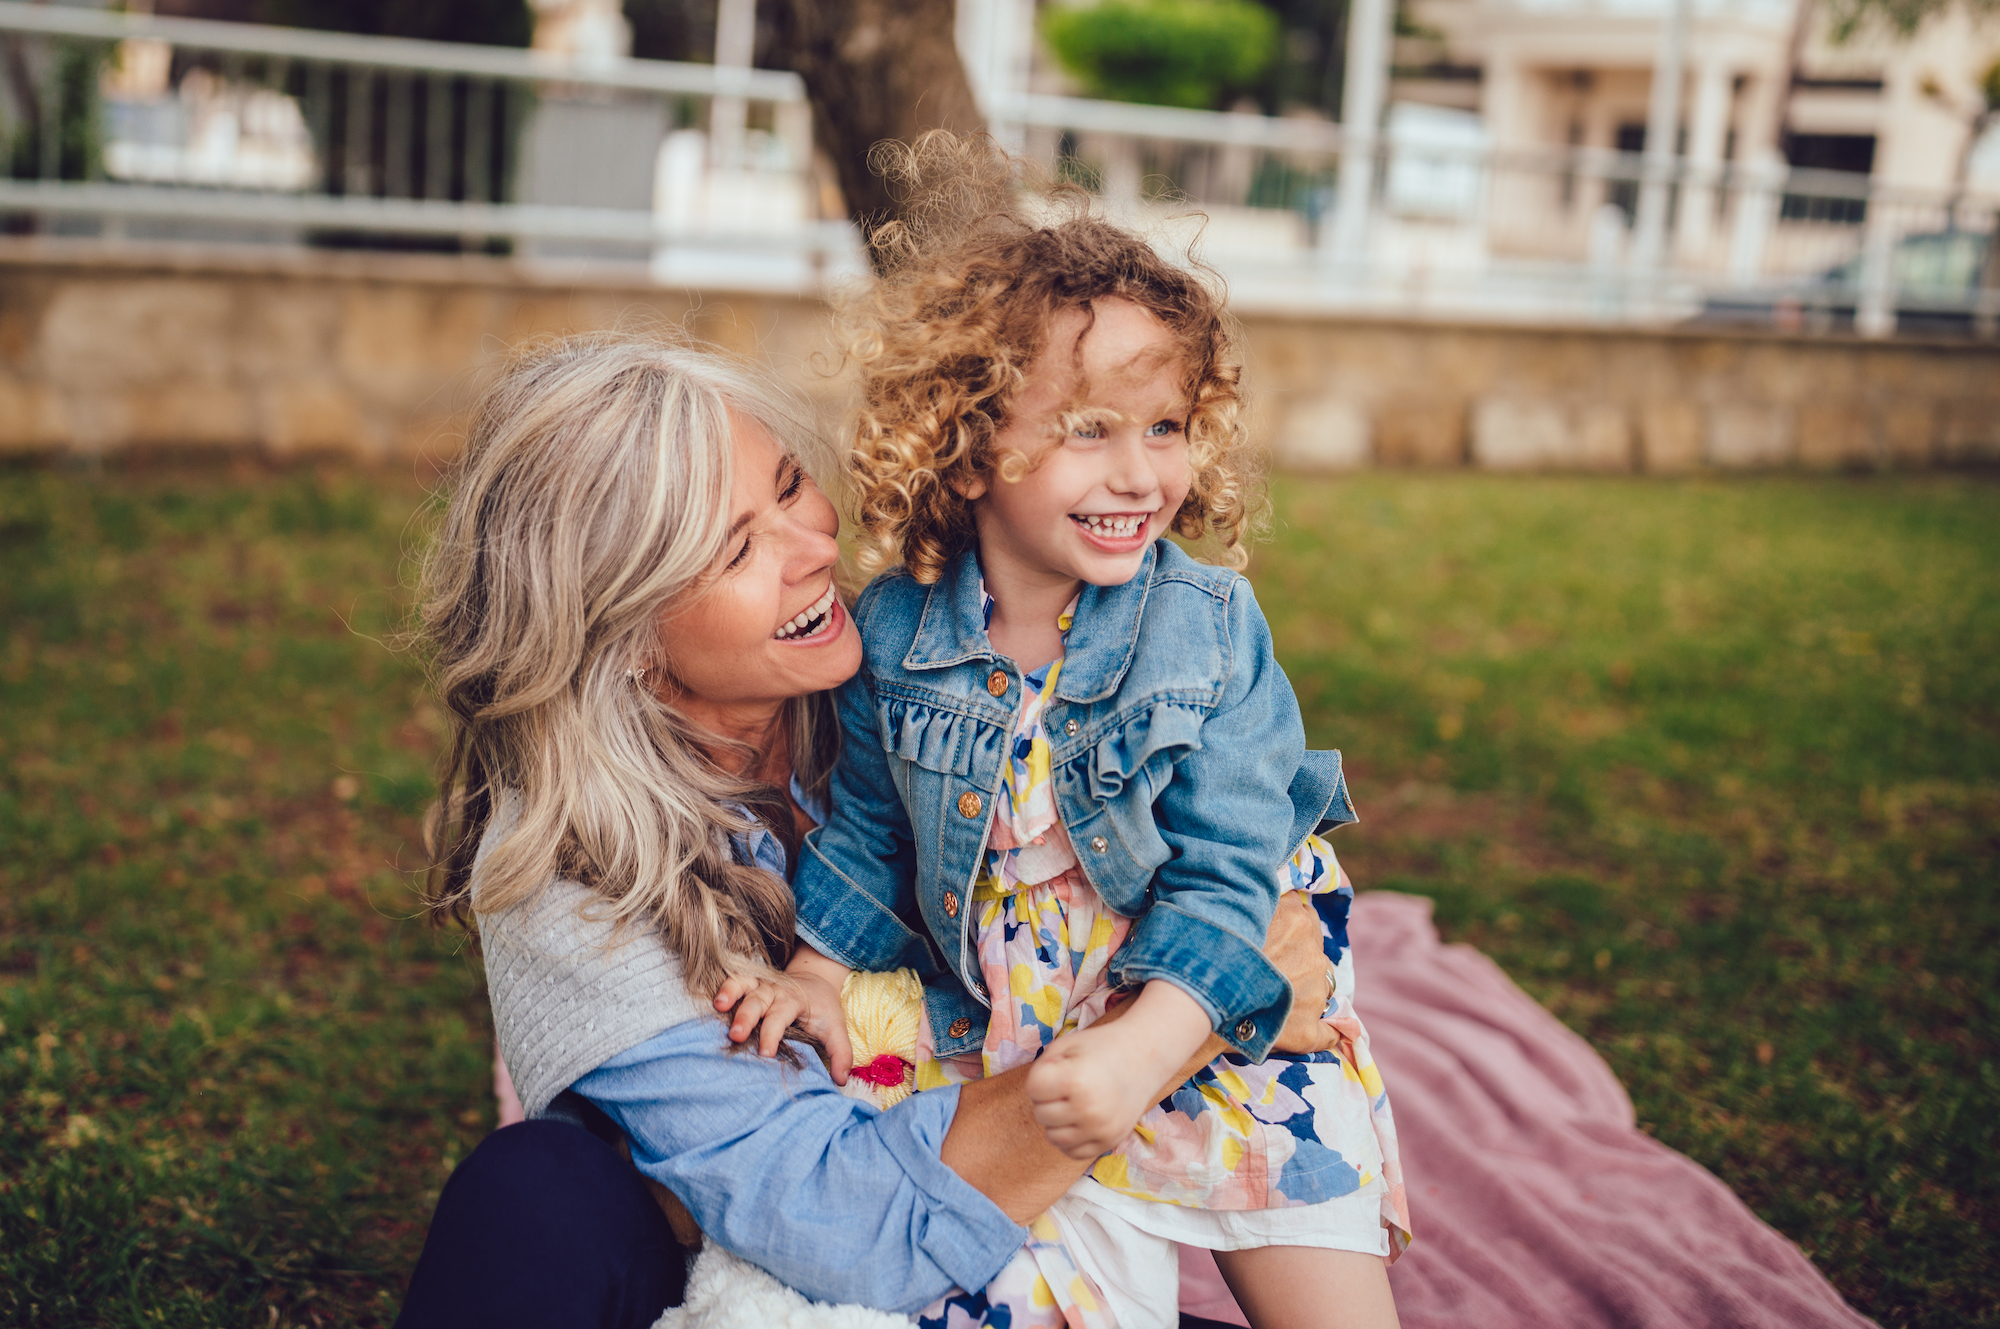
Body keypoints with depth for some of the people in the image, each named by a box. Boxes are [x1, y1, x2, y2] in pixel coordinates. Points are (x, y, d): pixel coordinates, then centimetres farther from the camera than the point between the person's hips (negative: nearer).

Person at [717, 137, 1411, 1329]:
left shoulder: (1211, 627, -15)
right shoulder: (898, 630, -9)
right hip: (1013, 1039, 1)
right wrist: (822, 979, 1)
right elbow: (870, 830, 9)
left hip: (1216, 1032, -1)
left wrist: (1138, 1053, -29)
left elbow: (1225, 881, -17)